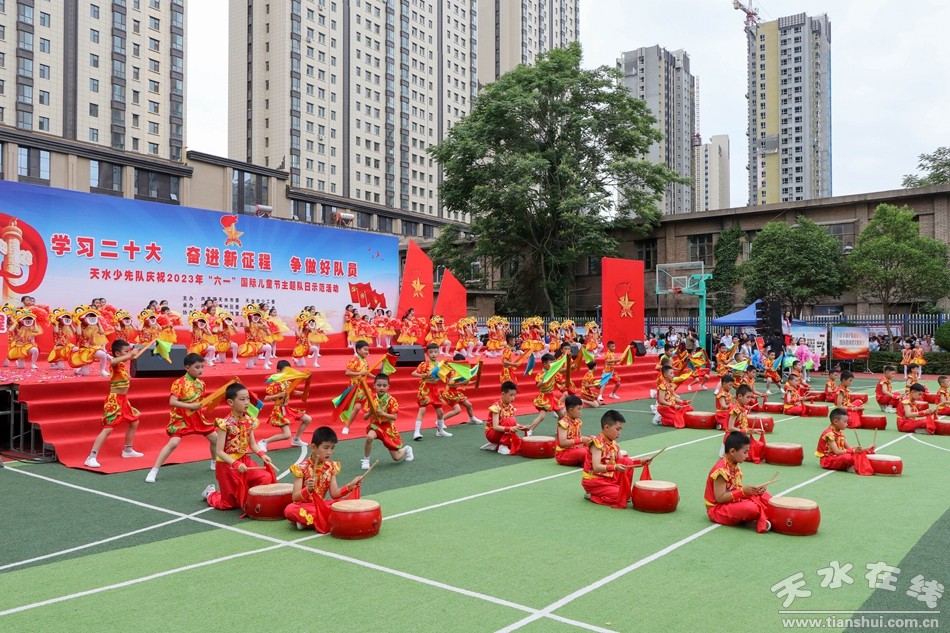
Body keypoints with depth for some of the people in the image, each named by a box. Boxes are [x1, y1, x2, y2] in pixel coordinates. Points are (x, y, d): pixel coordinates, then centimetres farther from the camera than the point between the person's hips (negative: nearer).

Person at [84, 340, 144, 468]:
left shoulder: (123, 363, 11)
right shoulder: (115, 363, -16)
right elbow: (112, 362, -43)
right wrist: (129, 355, -44)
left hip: (123, 400, 10)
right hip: (114, 400, -10)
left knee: (134, 422, 20)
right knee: (108, 428, -14)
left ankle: (127, 450, 34)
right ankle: (91, 457, -14)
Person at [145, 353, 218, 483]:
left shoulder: (200, 384, 4)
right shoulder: (179, 383, -17)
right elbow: (172, 402, -25)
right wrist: (191, 406, -29)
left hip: (197, 417, 7)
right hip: (181, 418, -6)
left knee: (215, 438, 8)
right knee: (173, 443, -22)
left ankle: (215, 463, 33)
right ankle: (154, 471, -11)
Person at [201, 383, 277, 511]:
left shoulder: (249, 421, -3)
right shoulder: (225, 423, -21)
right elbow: (219, 451, -20)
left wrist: (262, 454, -11)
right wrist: (236, 464, -30)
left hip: (245, 460, 5)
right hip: (228, 465, -5)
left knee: (267, 478, -17)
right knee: (229, 503, 6)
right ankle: (210, 494, 37)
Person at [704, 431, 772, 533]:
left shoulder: (735, 466, 7)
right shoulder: (721, 470, -22)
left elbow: (736, 489, 10)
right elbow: (720, 498, -24)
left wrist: (754, 490, -6)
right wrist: (743, 491, -25)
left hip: (734, 502, 10)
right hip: (718, 509, -10)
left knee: (764, 496, 7)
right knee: (751, 508, -31)